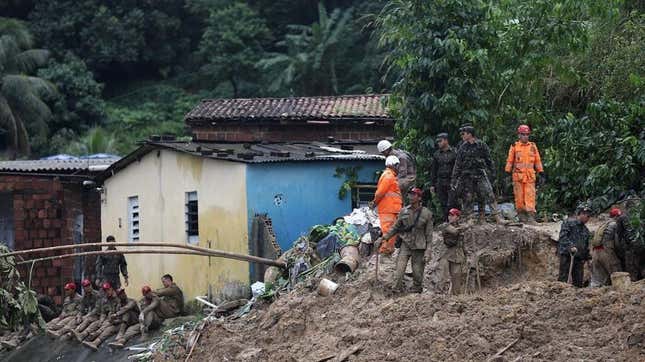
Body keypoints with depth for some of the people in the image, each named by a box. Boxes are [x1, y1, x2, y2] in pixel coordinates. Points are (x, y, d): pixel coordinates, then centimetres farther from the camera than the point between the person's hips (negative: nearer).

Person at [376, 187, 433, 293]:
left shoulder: (426, 213, -3)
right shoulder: (404, 211, 4)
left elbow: (429, 233, -1)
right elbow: (395, 228, 13)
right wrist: (383, 237, 5)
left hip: (419, 247, -2)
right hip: (405, 244, 2)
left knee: (417, 273, 3)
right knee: (399, 271, -11)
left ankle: (416, 293, 17)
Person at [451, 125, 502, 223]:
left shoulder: (481, 145, 3)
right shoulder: (463, 148, 8)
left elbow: (489, 161, 9)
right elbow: (458, 164, 9)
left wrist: (492, 174, 8)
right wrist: (453, 180, 5)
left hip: (481, 174, -2)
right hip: (467, 176, 2)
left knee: (489, 195, -13)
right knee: (467, 198, 1)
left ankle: (497, 217, -16)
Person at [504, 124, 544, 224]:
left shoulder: (533, 146, 10)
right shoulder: (514, 147, 5)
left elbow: (538, 161, 13)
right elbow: (509, 161, 7)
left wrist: (541, 174, 8)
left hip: (530, 176, 1)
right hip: (518, 176, -1)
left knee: (530, 197, -7)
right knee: (519, 197, 3)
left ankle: (531, 217, -11)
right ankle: (522, 216, 12)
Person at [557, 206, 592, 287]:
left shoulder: (585, 229, 22)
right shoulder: (568, 223, 0)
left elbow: (586, 245, 27)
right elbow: (563, 237, -12)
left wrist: (586, 257, 18)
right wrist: (571, 246, -23)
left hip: (579, 257, 7)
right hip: (567, 254, -7)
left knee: (578, 281, 3)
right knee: (563, 278, -9)